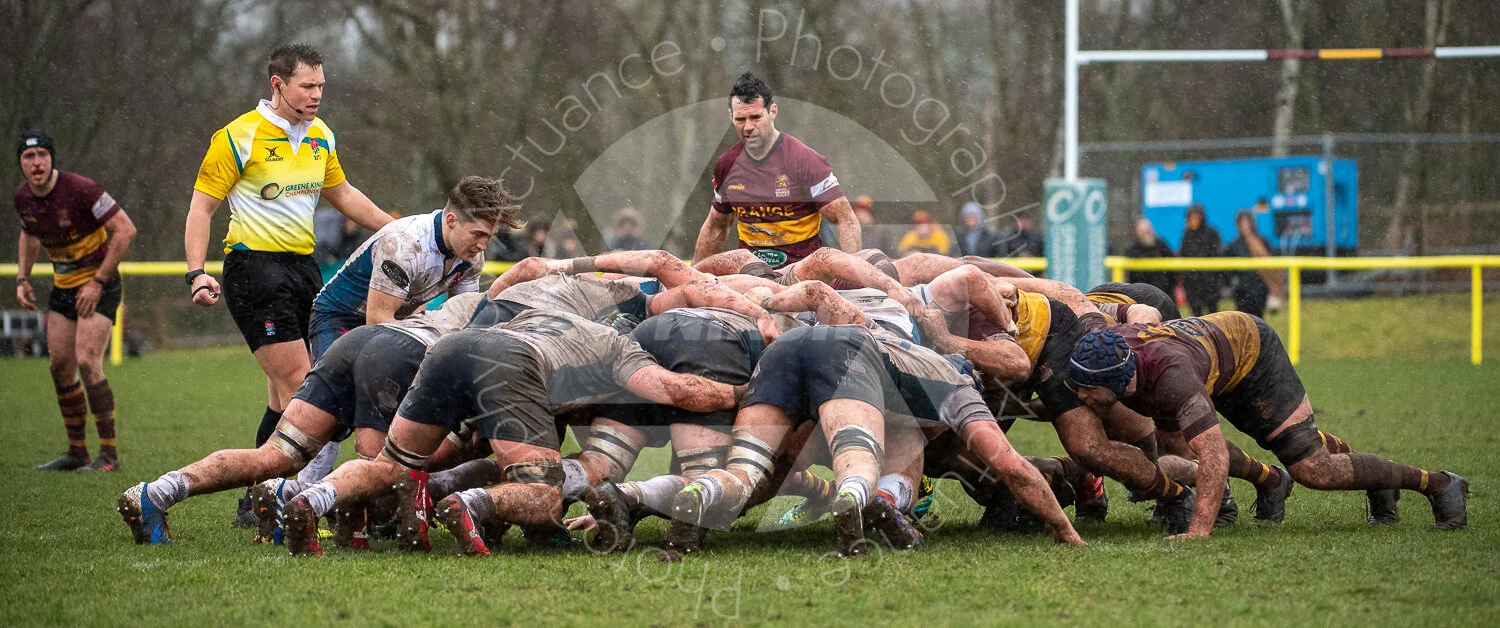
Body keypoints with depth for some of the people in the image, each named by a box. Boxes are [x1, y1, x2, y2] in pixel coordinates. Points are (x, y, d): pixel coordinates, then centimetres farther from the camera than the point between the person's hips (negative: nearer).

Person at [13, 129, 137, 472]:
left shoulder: (80, 189, -23)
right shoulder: (23, 197, -2)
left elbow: (125, 229, -21)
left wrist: (98, 282, -21)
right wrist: (22, 278, 8)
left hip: (98, 284, -7)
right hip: (63, 286, 7)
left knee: (87, 362, -18)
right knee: (60, 366, 5)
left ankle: (109, 454, -12)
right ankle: (77, 452, 16)